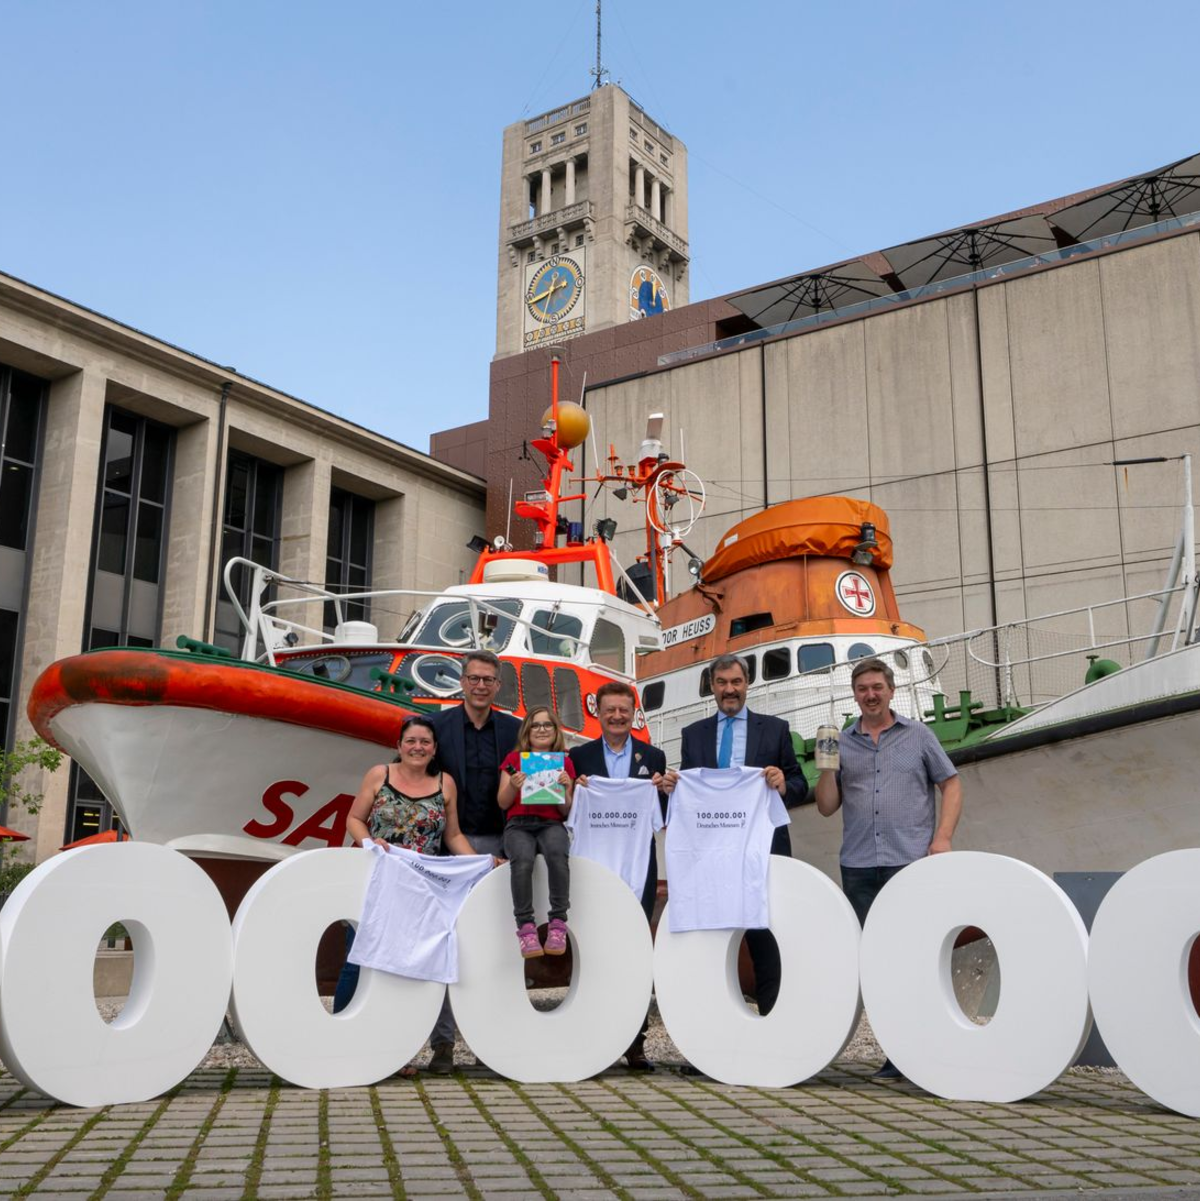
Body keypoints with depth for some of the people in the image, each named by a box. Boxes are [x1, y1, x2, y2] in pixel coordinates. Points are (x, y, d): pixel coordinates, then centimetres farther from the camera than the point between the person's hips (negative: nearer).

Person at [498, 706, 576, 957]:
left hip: (551, 824, 0)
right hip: (519, 824, 0)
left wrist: (565, 788, -9)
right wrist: (512, 786, -12)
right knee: (522, 860, -36)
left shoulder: (565, 762, 13)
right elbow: (503, 803, 8)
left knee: (557, 854, -37)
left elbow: (566, 811, 10)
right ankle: (526, 926, -28)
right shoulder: (514, 759, 13)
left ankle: (558, 923, -29)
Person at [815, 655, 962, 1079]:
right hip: (858, 865, 3)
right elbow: (826, 807, 10)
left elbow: (951, 784, 8)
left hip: (911, 861, -2)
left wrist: (943, 836, -4)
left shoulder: (918, 735, 8)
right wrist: (827, 767, -6)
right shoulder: (842, 743, 12)